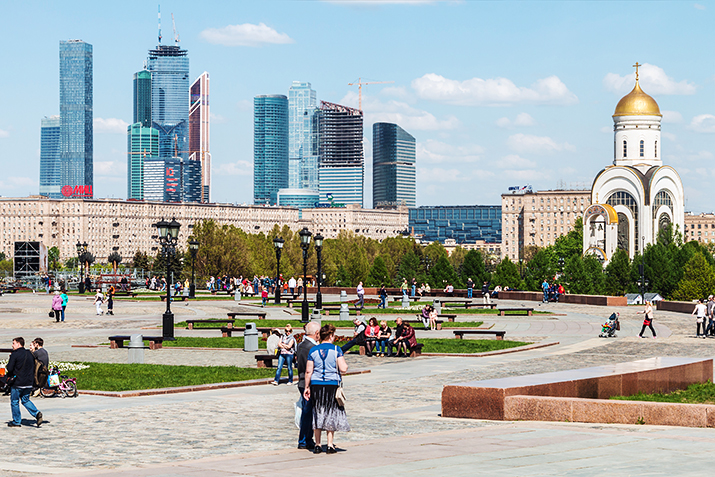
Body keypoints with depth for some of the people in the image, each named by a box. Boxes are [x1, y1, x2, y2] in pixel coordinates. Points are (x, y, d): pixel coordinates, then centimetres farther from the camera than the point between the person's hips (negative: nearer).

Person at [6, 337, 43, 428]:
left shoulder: (15, 354, -12)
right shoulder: (30, 354, 9)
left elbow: (9, 369, -14)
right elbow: (33, 367, 15)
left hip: (18, 383, -6)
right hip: (29, 383, 6)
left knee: (14, 401, 8)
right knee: (25, 400, 18)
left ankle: (16, 422, 12)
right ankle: (36, 413, -2)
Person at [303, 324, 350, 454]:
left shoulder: (313, 350, 3)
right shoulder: (336, 350, -5)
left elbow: (308, 371, 2)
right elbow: (343, 369, -12)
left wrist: (307, 387, 10)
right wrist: (345, 364, 10)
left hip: (316, 385, 2)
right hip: (332, 385, -2)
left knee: (317, 414, 11)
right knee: (331, 414, 7)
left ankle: (317, 445, 11)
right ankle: (330, 445, 4)